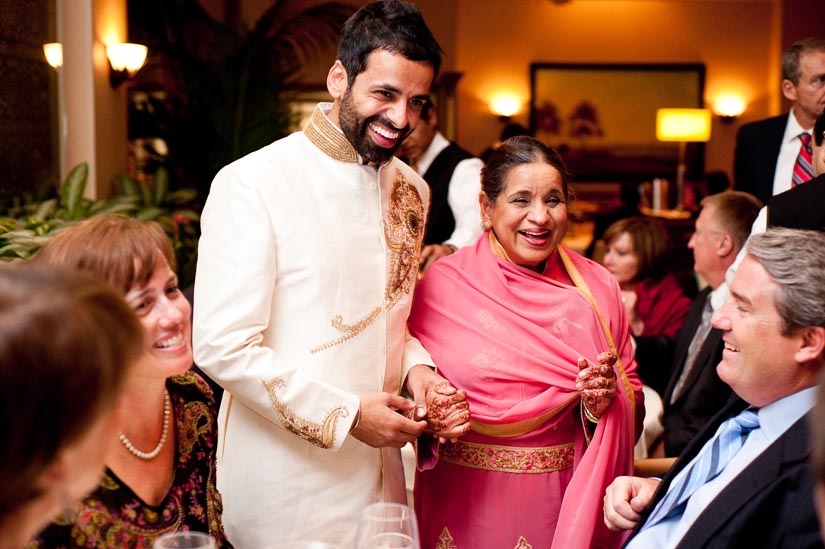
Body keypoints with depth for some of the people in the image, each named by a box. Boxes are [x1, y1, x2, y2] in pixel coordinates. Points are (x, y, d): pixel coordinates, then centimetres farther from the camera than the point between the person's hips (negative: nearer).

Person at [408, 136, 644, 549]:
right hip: (467, 504, -1)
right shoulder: (442, 283, -7)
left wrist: (604, 398, -16)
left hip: (564, 502, 2)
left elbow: (634, 403, 4)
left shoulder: (597, 287, -1)